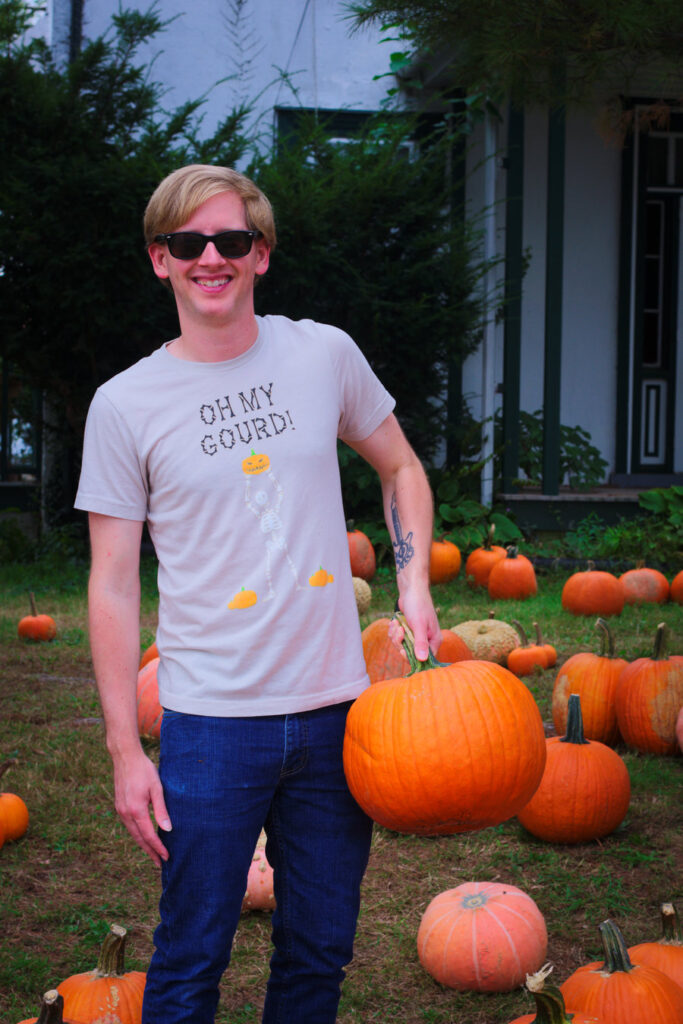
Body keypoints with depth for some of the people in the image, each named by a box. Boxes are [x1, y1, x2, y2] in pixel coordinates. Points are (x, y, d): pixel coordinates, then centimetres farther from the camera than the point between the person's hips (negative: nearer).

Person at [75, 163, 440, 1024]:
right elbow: (113, 585, -2)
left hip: (338, 706, 3)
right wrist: (124, 748, -6)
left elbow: (401, 469, 18)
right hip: (212, 719, -2)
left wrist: (414, 585, 2)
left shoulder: (325, 354, 3)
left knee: (319, 952, 13)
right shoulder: (125, 405, -4)